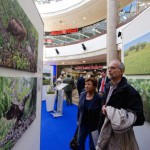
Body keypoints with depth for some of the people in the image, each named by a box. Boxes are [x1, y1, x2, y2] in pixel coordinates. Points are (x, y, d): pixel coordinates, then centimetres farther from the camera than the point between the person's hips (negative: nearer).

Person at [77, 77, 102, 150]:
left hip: (94, 125, -4)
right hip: (83, 123, 4)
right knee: (80, 141, 23)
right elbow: (79, 108, 3)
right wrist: (78, 120, 8)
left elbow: (100, 114, -15)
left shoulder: (98, 98, -22)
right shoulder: (82, 94, -7)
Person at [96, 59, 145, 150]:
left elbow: (139, 118, -21)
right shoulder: (108, 86, 2)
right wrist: (104, 108, -5)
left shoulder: (130, 91, -21)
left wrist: (111, 111, -24)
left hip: (121, 133, -6)